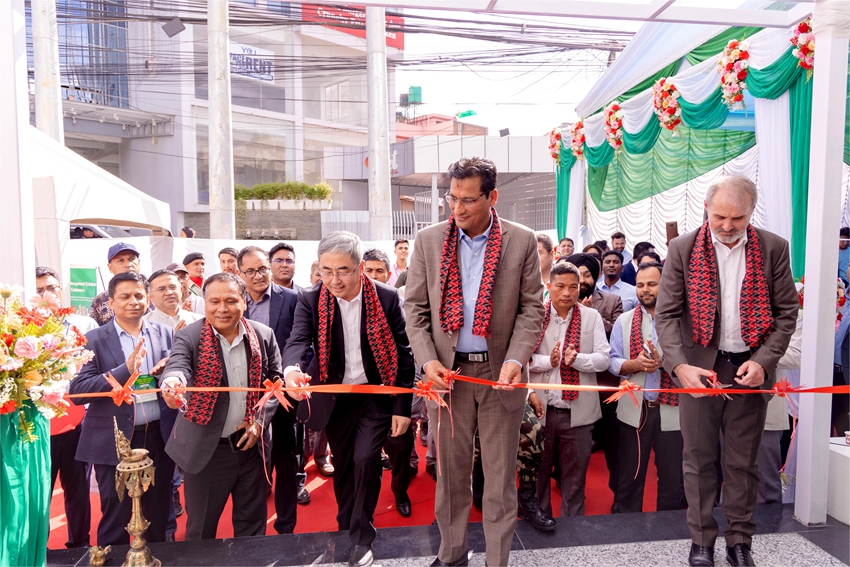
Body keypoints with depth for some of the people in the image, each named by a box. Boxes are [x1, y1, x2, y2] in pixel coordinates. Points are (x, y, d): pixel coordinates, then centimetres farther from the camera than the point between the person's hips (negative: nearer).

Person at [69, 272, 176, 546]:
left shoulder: (166, 334, 4)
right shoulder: (94, 340, -5)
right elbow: (77, 391, -13)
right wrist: (125, 370, -25)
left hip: (160, 437, 3)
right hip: (115, 441, -2)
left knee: (158, 517, 17)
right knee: (116, 519, 11)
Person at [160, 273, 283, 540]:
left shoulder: (264, 335, -1)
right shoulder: (189, 337, -8)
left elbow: (275, 380, 5)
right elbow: (177, 366, -26)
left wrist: (259, 421, -6)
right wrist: (172, 381, -49)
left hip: (251, 444, 2)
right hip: (205, 449, -2)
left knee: (252, 525, 17)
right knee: (201, 529, 14)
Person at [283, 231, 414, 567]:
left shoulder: (386, 298, -12)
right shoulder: (310, 300, -10)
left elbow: (403, 354, -8)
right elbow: (298, 340, -23)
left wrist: (402, 407, -8)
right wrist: (292, 369, -47)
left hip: (375, 395, -2)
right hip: (334, 397, 2)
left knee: (365, 460, -12)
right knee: (342, 466, 15)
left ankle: (362, 537, 11)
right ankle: (346, 528, 39)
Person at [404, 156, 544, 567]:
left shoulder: (522, 241, -2)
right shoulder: (428, 241, 1)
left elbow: (531, 308, 0)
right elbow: (415, 307, 3)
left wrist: (516, 359, -14)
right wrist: (428, 360, -9)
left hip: (500, 371, -1)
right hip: (447, 371, 1)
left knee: (500, 474, 10)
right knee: (450, 470, 14)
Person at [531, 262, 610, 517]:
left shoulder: (591, 316, 2)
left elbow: (603, 359, -4)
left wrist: (576, 358, -21)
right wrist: (548, 361, -19)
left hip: (577, 412, 0)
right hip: (540, 409, 0)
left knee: (574, 476, 13)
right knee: (538, 472, 15)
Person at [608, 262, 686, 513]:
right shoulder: (624, 321, 6)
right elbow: (613, 362, 3)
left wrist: (664, 362, -21)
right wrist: (635, 364, -15)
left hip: (672, 409, -1)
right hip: (635, 409, 1)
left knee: (673, 476, 10)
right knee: (631, 474, 11)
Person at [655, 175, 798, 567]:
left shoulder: (773, 249, 0)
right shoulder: (683, 249, -4)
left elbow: (786, 311, 2)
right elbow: (666, 314, -7)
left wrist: (763, 361, -11)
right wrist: (679, 366, -19)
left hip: (750, 368, 1)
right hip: (698, 368, -1)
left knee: (743, 462, 12)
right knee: (698, 460, 8)